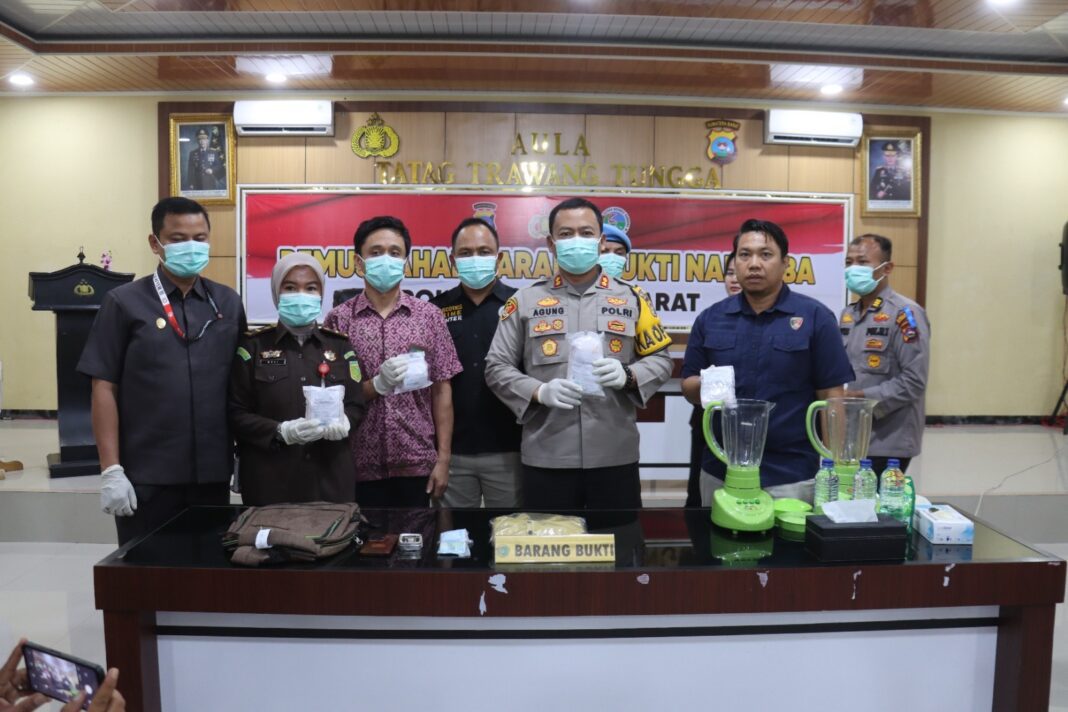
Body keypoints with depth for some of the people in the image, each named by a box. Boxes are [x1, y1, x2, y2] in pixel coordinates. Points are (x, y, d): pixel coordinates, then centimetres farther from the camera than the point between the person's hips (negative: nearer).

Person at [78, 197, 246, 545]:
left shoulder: (228, 303, 7)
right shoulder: (124, 303, -2)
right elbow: (105, 388, -4)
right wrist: (111, 470, -8)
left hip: (213, 472, 3)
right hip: (147, 476, -3)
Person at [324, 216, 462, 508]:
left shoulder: (429, 316, 2)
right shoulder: (339, 319, 0)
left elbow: (441, 391, 3)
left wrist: (443, 459, -1)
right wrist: (377, 385, -19)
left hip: (416, 463, 1)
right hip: (359, 466, -1)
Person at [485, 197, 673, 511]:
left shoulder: (632, 299, 8)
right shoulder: (525, 301, 5)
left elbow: (660, 359, 9)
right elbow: (497, 367, 4)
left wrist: (628, 375, -12)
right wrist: (540, 391, -14)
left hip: (615, 456, 1)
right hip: (546, 459, 0)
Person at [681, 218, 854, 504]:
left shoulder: (815, 317, -3)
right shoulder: (710, 319, 4)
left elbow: (831, 396, -3)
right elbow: (688, 387, 8)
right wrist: (704, 386, -14)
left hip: (791, 476, -3)